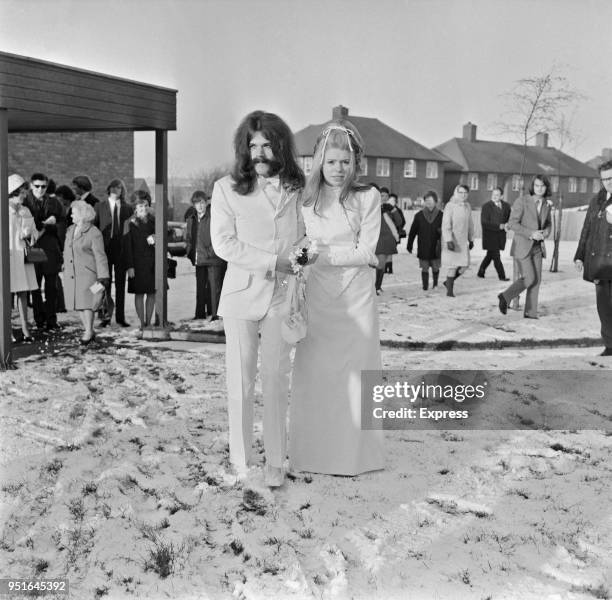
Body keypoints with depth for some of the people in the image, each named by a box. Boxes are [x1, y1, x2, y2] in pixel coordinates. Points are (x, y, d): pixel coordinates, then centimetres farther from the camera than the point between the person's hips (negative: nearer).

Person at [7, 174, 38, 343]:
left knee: (23, 293, 7)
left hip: (23, 257, 5)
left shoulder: (26, 211, 12)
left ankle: (25, 328, 11)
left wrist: (28, 235, -3)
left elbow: (34, 233, 18)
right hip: (7, 256, -5)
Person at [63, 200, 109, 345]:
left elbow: (100, 257, -10)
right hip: (71, 274, 7)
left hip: (87, 273, -7)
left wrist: (103, 277, -13)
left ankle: (88, 332, 3)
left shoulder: (94, 233, -10)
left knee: (86, 303, -8)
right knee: (78, 305, 7)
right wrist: (65, 268, 21)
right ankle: (89, 331, 17)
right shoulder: (70, 230, 12)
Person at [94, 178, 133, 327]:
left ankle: (120, 317, 11)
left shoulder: (127, 208, 7)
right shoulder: (99, 207, 5)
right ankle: (105, 316, 8)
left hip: (121, 249, 1)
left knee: (120, 284, 5)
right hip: (105, 248, -1)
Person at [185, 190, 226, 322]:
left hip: (214, 260, -6)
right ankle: (200, 315, 16)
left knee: (215, 288, -4)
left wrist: (211, 253, -12)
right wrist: (190, 253, 10)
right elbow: (188, 239, 23)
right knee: (200, 289, 10)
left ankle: (216, 315, 0)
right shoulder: (191, 220, 14)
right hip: (199, 261, 6)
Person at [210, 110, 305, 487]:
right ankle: (241, 462, 18)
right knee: (241, 382, 5)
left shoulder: (297, 188, 5)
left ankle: (276, 463, 17)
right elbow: (223, 244, -8)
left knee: (277, 381, 6)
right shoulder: (227, 188, -1)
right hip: (241, 295, -1)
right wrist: (273, 262, -13)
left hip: (282, 297, 1)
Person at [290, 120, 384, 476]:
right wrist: (352, 255, -6)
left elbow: (366, 252, -7)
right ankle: (315, 452, 16)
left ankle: (352, 454, 17)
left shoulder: (368, 197, -2)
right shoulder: (306, 199, 4)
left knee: (353, 372, 5)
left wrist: (323, 253, -12)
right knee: (315, 372, 4)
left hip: (356, 298, -1)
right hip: (317, 296, 1)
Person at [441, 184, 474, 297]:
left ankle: (448, 282, 24)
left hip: (463, 240, 6)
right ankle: (449, 290, 10)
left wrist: (471, 239, 20)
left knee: (464, 265, 2)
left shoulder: (467, 206, 9)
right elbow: (446, 225, -16)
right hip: (451, 241, -6)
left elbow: (470, 224, 19)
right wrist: (449, 240, -24)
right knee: (453, 265, -4)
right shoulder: (450, 206, -11)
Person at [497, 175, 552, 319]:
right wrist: (531, 233, -23)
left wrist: (545, 233, -6)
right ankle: (505, 297, 10)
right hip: (522, 246, -6)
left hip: (537, 247, 6)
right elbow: (512, 223, -15)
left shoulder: (546, 204, 6)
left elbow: (548, 224, 18)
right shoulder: (521, 201, -12)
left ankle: (530, 312, 10)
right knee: (529, 278, -11)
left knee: (537, 279, 2)